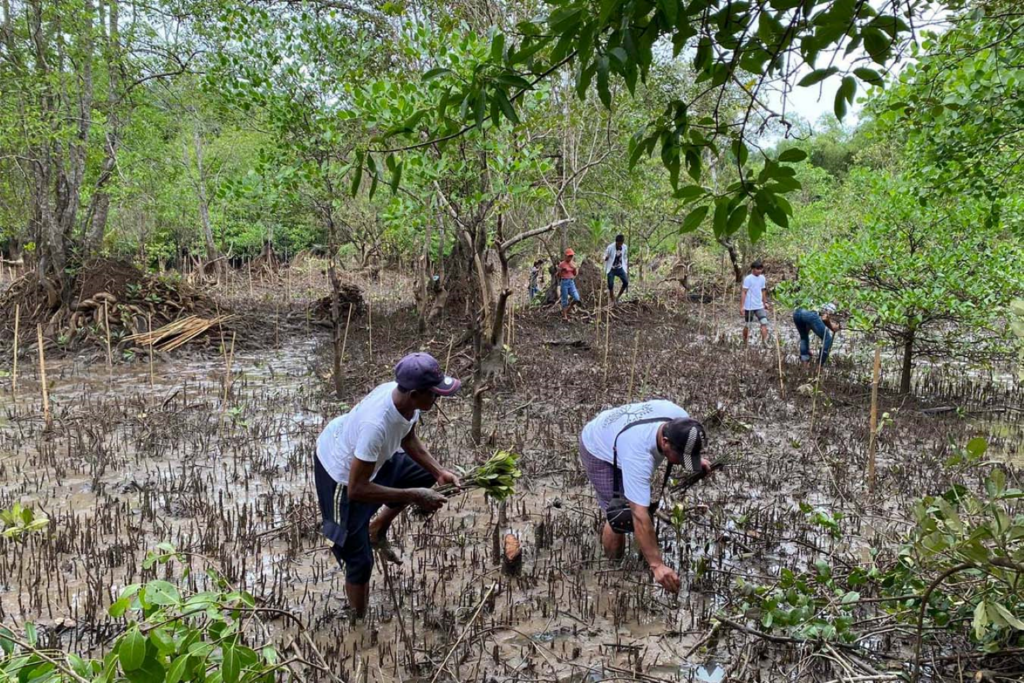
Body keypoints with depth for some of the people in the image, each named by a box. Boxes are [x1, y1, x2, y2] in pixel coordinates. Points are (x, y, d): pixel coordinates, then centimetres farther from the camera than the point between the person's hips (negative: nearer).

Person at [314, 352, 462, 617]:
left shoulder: (405, 398, -19)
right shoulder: (377, 424, -42)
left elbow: (409, 439, 2)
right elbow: (357, 489, -36)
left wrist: (439, 472, -8)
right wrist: (413, 496, -32)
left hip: (370, 458, 8)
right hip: (342, 476, -8)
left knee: (424, 476, 22)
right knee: (360, 561, 1)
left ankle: (377, 530, 36)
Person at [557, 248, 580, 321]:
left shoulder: (573, 264, 8)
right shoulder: (562, 264, -8)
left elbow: (575, 274, 10)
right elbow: (559, 274, 0)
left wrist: (575, 268, -5)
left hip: (571, 282, 5)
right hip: (564, 282, -5)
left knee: (577, 298, -7)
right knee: (564, 300, 1)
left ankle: (569, 307, 20)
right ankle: (564, 316, 11)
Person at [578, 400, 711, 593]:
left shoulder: (681, 420, -29)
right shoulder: (638, 455, -47)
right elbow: (640, 516, -48)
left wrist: (697, 459, -5)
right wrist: (657, 565, -48)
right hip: (598, 452, -7)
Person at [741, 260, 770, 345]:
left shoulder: (762, 278, 7)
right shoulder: (748, 279, -11)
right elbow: (744, 292, -14)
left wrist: (765, 302, 15)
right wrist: (742, 306, -18)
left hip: (760, 306, 5)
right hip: (749, 306, -5)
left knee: (764, 322, -10)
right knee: (747, 325, 6)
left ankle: (764, 342, -12)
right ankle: (744, 343, 21)